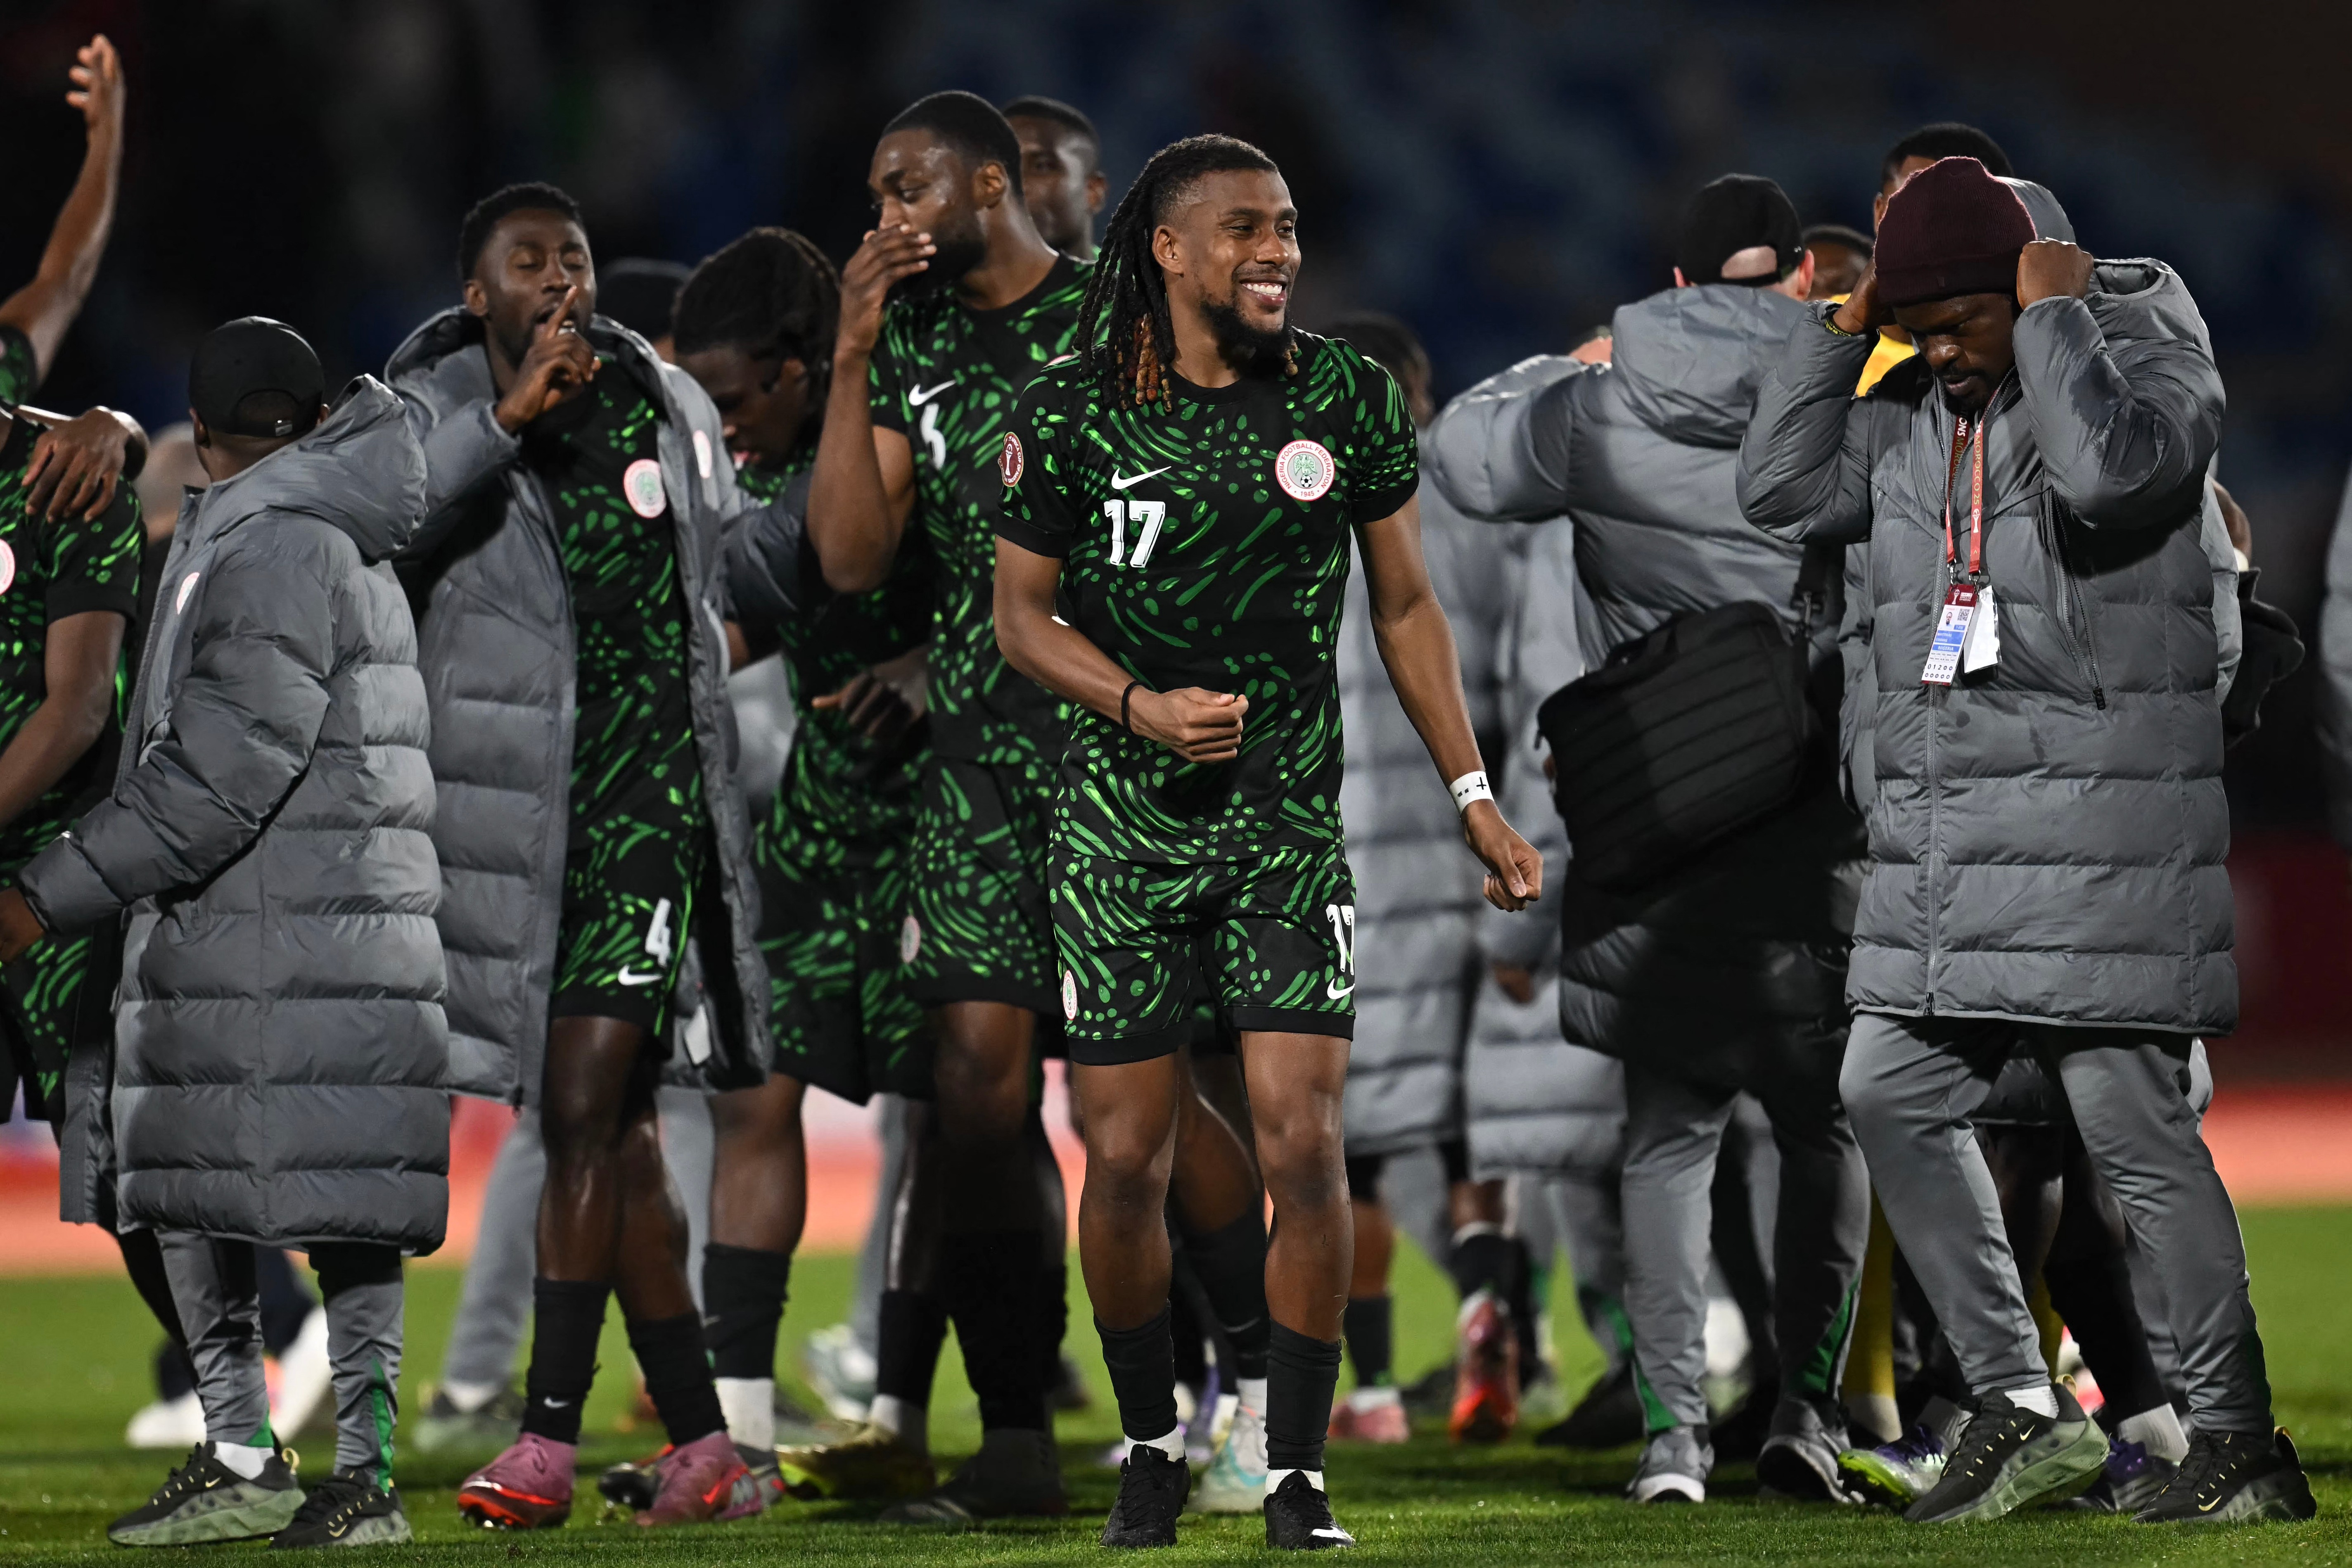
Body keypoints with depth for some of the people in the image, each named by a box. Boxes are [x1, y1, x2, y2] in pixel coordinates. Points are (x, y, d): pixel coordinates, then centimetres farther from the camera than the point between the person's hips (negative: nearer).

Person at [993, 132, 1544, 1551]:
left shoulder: (1351, 401, 0)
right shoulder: (1074, 415, -4)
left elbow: (1407, 604, 9)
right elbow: (1023, 614, 3)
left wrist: (1475, 796, 7)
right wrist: (1143, 707, -15)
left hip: (1291, 817, 0)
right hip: (1125, 821, 0)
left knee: (1304, 1142, -10)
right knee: (1126, 1159, 1)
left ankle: (1299, 1475, 0)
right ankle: (1152, 1441, 24)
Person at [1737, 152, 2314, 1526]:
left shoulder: (2146, 353, -6)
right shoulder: (1916, 413, 15)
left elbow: (2110, 470, -26)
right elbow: (1786, 491, 12)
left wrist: (2051, 314, -14)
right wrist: (1843, 327, 8)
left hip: (2102, 817, -8)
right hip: (1943, 828, 8)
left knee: (2133, 1116, -8)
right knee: (1896, 1098, 5)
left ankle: (2243, 1445, -1)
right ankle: (2024, 1412, 12)